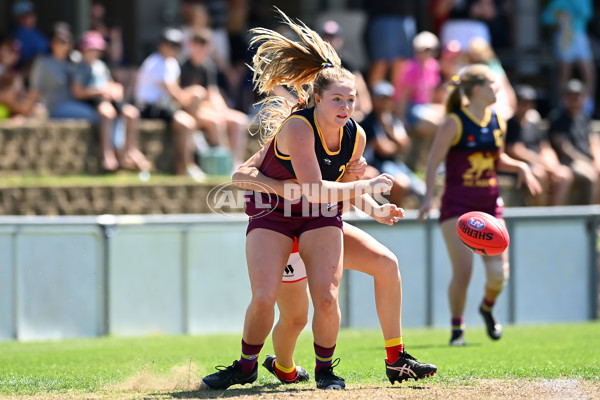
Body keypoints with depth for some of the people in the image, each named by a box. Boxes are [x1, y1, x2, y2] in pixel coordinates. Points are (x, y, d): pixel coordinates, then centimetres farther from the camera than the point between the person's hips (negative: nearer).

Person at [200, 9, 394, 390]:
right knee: (264, 298, -15)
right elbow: (316, 190, -31)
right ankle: (246, 366, 10)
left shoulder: (356, 137, -10)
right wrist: (368, 186, -25)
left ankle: (325, 368, 8)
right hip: (272, 212, -4)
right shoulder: (296, 127, -28)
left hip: (321, 216, 4)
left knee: (326, 297, -15)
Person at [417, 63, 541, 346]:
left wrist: (520, 167, 4)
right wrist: (429, 197, -18)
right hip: (458, 204, -5)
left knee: (499, 272, -6)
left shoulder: (497, 122, 8)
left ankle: (487, 308, 26)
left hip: (489, 203, 5)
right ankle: (457, 328, 7)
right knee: (463, 271, -12)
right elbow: (433, 161, -8)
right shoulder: (454, 123, -9)